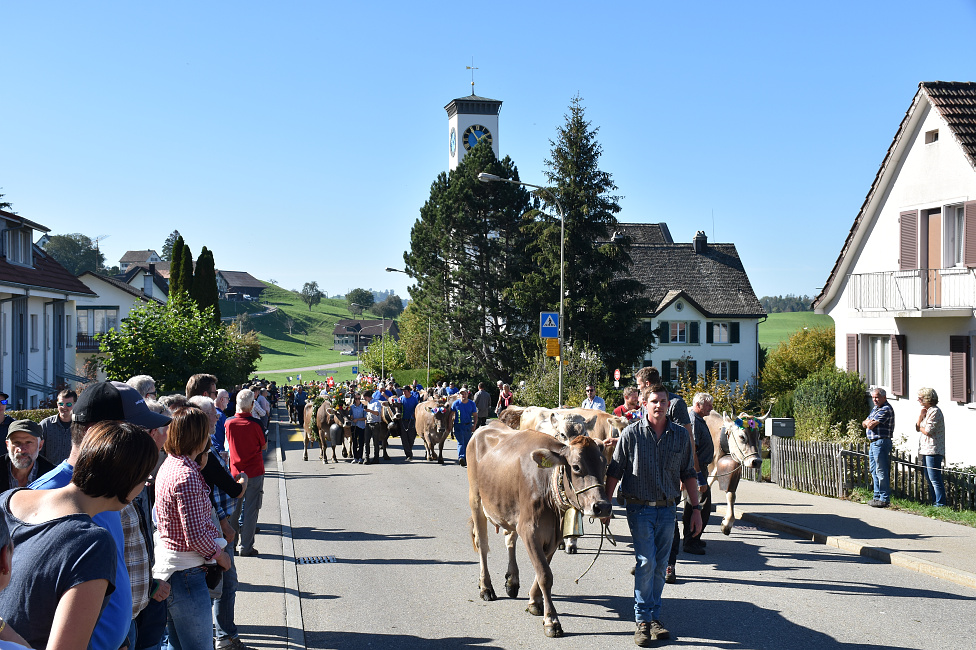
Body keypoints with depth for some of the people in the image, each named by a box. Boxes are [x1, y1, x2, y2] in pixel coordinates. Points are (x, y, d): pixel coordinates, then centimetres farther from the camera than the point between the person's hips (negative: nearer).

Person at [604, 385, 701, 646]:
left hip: (667, 509, 3)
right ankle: (643, 621, -2)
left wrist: (696, 509, 8)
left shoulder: (680, 435, 5)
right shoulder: (631, 433, -4)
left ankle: (654, 617, 18)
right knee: (646, 562, -9)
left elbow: (688, 475, 11)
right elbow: (614, 472, -1)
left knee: (660, 565, 7)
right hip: (639, 508, -3)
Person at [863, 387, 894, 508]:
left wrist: (868, 422, 1)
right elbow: (864, 424, 15)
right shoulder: (875, 409, 18)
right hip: (873, 443, 10)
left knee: (881, 472, -8)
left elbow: (871, 425, -19)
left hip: (881, 442, -10)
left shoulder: (886, 409, -13)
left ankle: (885, 499, -5)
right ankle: (877, 497, 20)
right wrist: (867, 422, -5)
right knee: (874, 471, 14)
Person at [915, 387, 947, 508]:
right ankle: (935, 502, 18)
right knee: (930, 479, 13)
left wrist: (921, 427, 3)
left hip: (933, 451, -10)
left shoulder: (935, 411, -12)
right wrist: (921, 415, 0)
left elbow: (928, 431, -17)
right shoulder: (927, 411, 19)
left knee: (935, 479, -10)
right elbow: (918, 428, 13)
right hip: (926, 451, 10)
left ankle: (941, 503, -7)